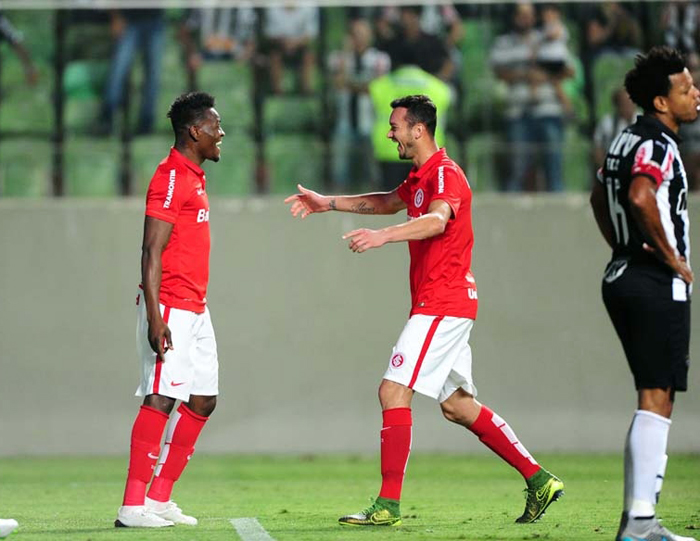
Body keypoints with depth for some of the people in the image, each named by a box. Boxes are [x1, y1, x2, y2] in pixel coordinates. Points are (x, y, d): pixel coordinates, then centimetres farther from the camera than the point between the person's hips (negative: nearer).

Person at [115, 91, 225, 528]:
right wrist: (155, 319, -24)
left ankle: (159, 497, 14)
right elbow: (152, 252, -18)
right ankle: (133, 506, -12)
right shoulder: (171, 178, -13)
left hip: (195, 309, 10)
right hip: (171, 308, -10)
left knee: (203, 400, 9)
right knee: (161, 399, -12)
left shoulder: (194, 178, 18)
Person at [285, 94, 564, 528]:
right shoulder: (422, 177, 18)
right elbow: (387, 202, 39)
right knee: (457, 405, 12)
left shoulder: (445, 174, -14)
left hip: (442, 306, -10)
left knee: (393, 391, -13)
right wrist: (328, 203, 38)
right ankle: (538, 479, 14)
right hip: (446, 307, 10)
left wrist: (383, 236, -49)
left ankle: (389, 505, -15)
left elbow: (437, 220, -35)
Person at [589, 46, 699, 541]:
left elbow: (600, 197, 29)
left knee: (654, 398, 15)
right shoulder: (658, 144, -15)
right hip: (659, 287, -10)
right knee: (657, 399, -8)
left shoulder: (628, 139, 15)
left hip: (623, 276, 10)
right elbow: (641, 197, -33)